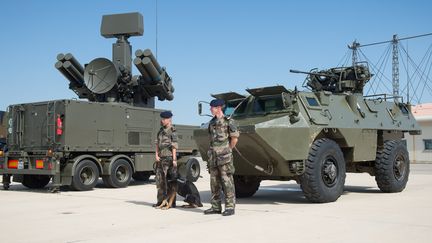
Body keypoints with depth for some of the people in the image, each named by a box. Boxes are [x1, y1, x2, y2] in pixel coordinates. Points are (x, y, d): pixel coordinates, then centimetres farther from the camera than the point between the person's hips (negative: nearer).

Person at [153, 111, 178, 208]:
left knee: (171, 181, -1)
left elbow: (174, 146, -11)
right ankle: (161, 201, 16)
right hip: (161, 158, 7)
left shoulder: (172, 131, -7)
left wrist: (174, 159, -16)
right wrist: (156, 155, 2)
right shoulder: (161, 130, 15)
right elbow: (157, 144, 14)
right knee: (160, 180, 8)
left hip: (169, 158, -7)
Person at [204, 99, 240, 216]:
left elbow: (235, 137, -8)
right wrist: (212, 150, 13)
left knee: (227, 181, -5)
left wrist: (228, 149, 0)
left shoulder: (227, 121, -8)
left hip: (224, 156, -7)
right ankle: (216, 206, 16)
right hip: (213, 155, 7)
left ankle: (230, 207, -1)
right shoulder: (212, 122, 14)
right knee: (214, 181, 9)